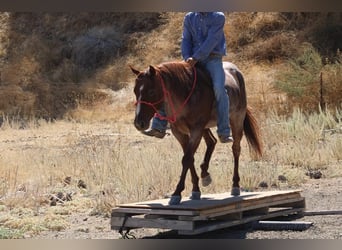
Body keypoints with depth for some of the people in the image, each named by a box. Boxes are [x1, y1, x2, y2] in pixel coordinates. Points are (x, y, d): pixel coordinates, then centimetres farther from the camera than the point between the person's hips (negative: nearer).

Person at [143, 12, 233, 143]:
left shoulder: (218, 17, -2)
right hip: (193, 60, 5)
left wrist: (196, 57, -22)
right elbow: (186, 40, 6)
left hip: (212, 59, -5)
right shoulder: (189, 18, 12)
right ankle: (159, 127, 0)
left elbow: (211, 40, -13)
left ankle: (224, 133, -22)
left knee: (219, 89, -28)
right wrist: (187, 57, -14)